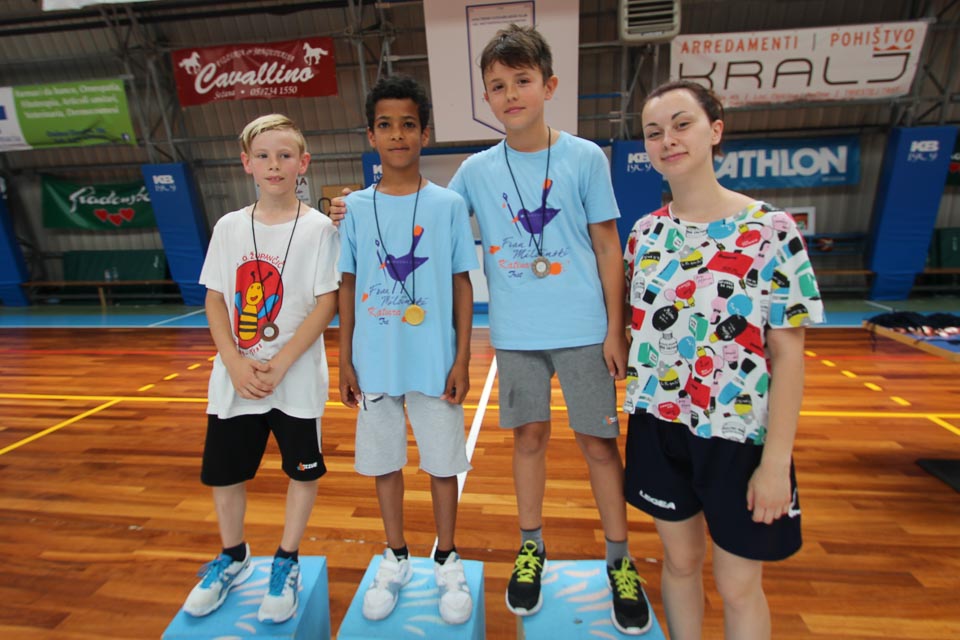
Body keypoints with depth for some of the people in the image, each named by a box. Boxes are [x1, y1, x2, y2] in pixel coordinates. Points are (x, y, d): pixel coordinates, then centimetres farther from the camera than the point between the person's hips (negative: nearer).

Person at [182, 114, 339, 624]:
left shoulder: (319, 228, -6)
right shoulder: (229, 228, 5)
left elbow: (327, 303, -11)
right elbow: (215, 301, 4)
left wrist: (278, 365, -16)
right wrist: (236, 363, -9)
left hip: (296, 380, -3)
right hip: (233, 380, 4)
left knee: (302, 470, 9)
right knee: (223, 471, 15)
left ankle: (286, 563, 33)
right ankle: (233, 557, 41)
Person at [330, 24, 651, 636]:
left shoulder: (585, 157, -2)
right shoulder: (476, 170, 3)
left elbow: (608, 247, -1)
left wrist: (615, 329, -4)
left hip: (583, 329, -1)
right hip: (515, 332, 2)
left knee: (598, 440, 7)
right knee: (529, 435, 13)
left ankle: (620, 562, 28)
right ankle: (532, 547, 34)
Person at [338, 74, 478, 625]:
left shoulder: (449, 205, -2)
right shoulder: (357, 207, 3)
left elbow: (462, 284, -1)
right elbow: (349, 285, 6)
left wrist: (462, 359, -4)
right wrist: (346, 360, 4)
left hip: (435, 362, -2)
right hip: (375, 362, 3)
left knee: (443, 463, 10)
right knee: (384, 462, 15)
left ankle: (448, 562, 34)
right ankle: (396, 559, 38)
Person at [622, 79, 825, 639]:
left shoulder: (770, 230, -11)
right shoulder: (645, 233, 1)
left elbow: (789, 353, -11)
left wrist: (777, 461, -12)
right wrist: (637, 413, 8)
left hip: (738, 432, -3)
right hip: (659, 426, 4)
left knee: (738, 585, 15)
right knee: (680, 560, 21)